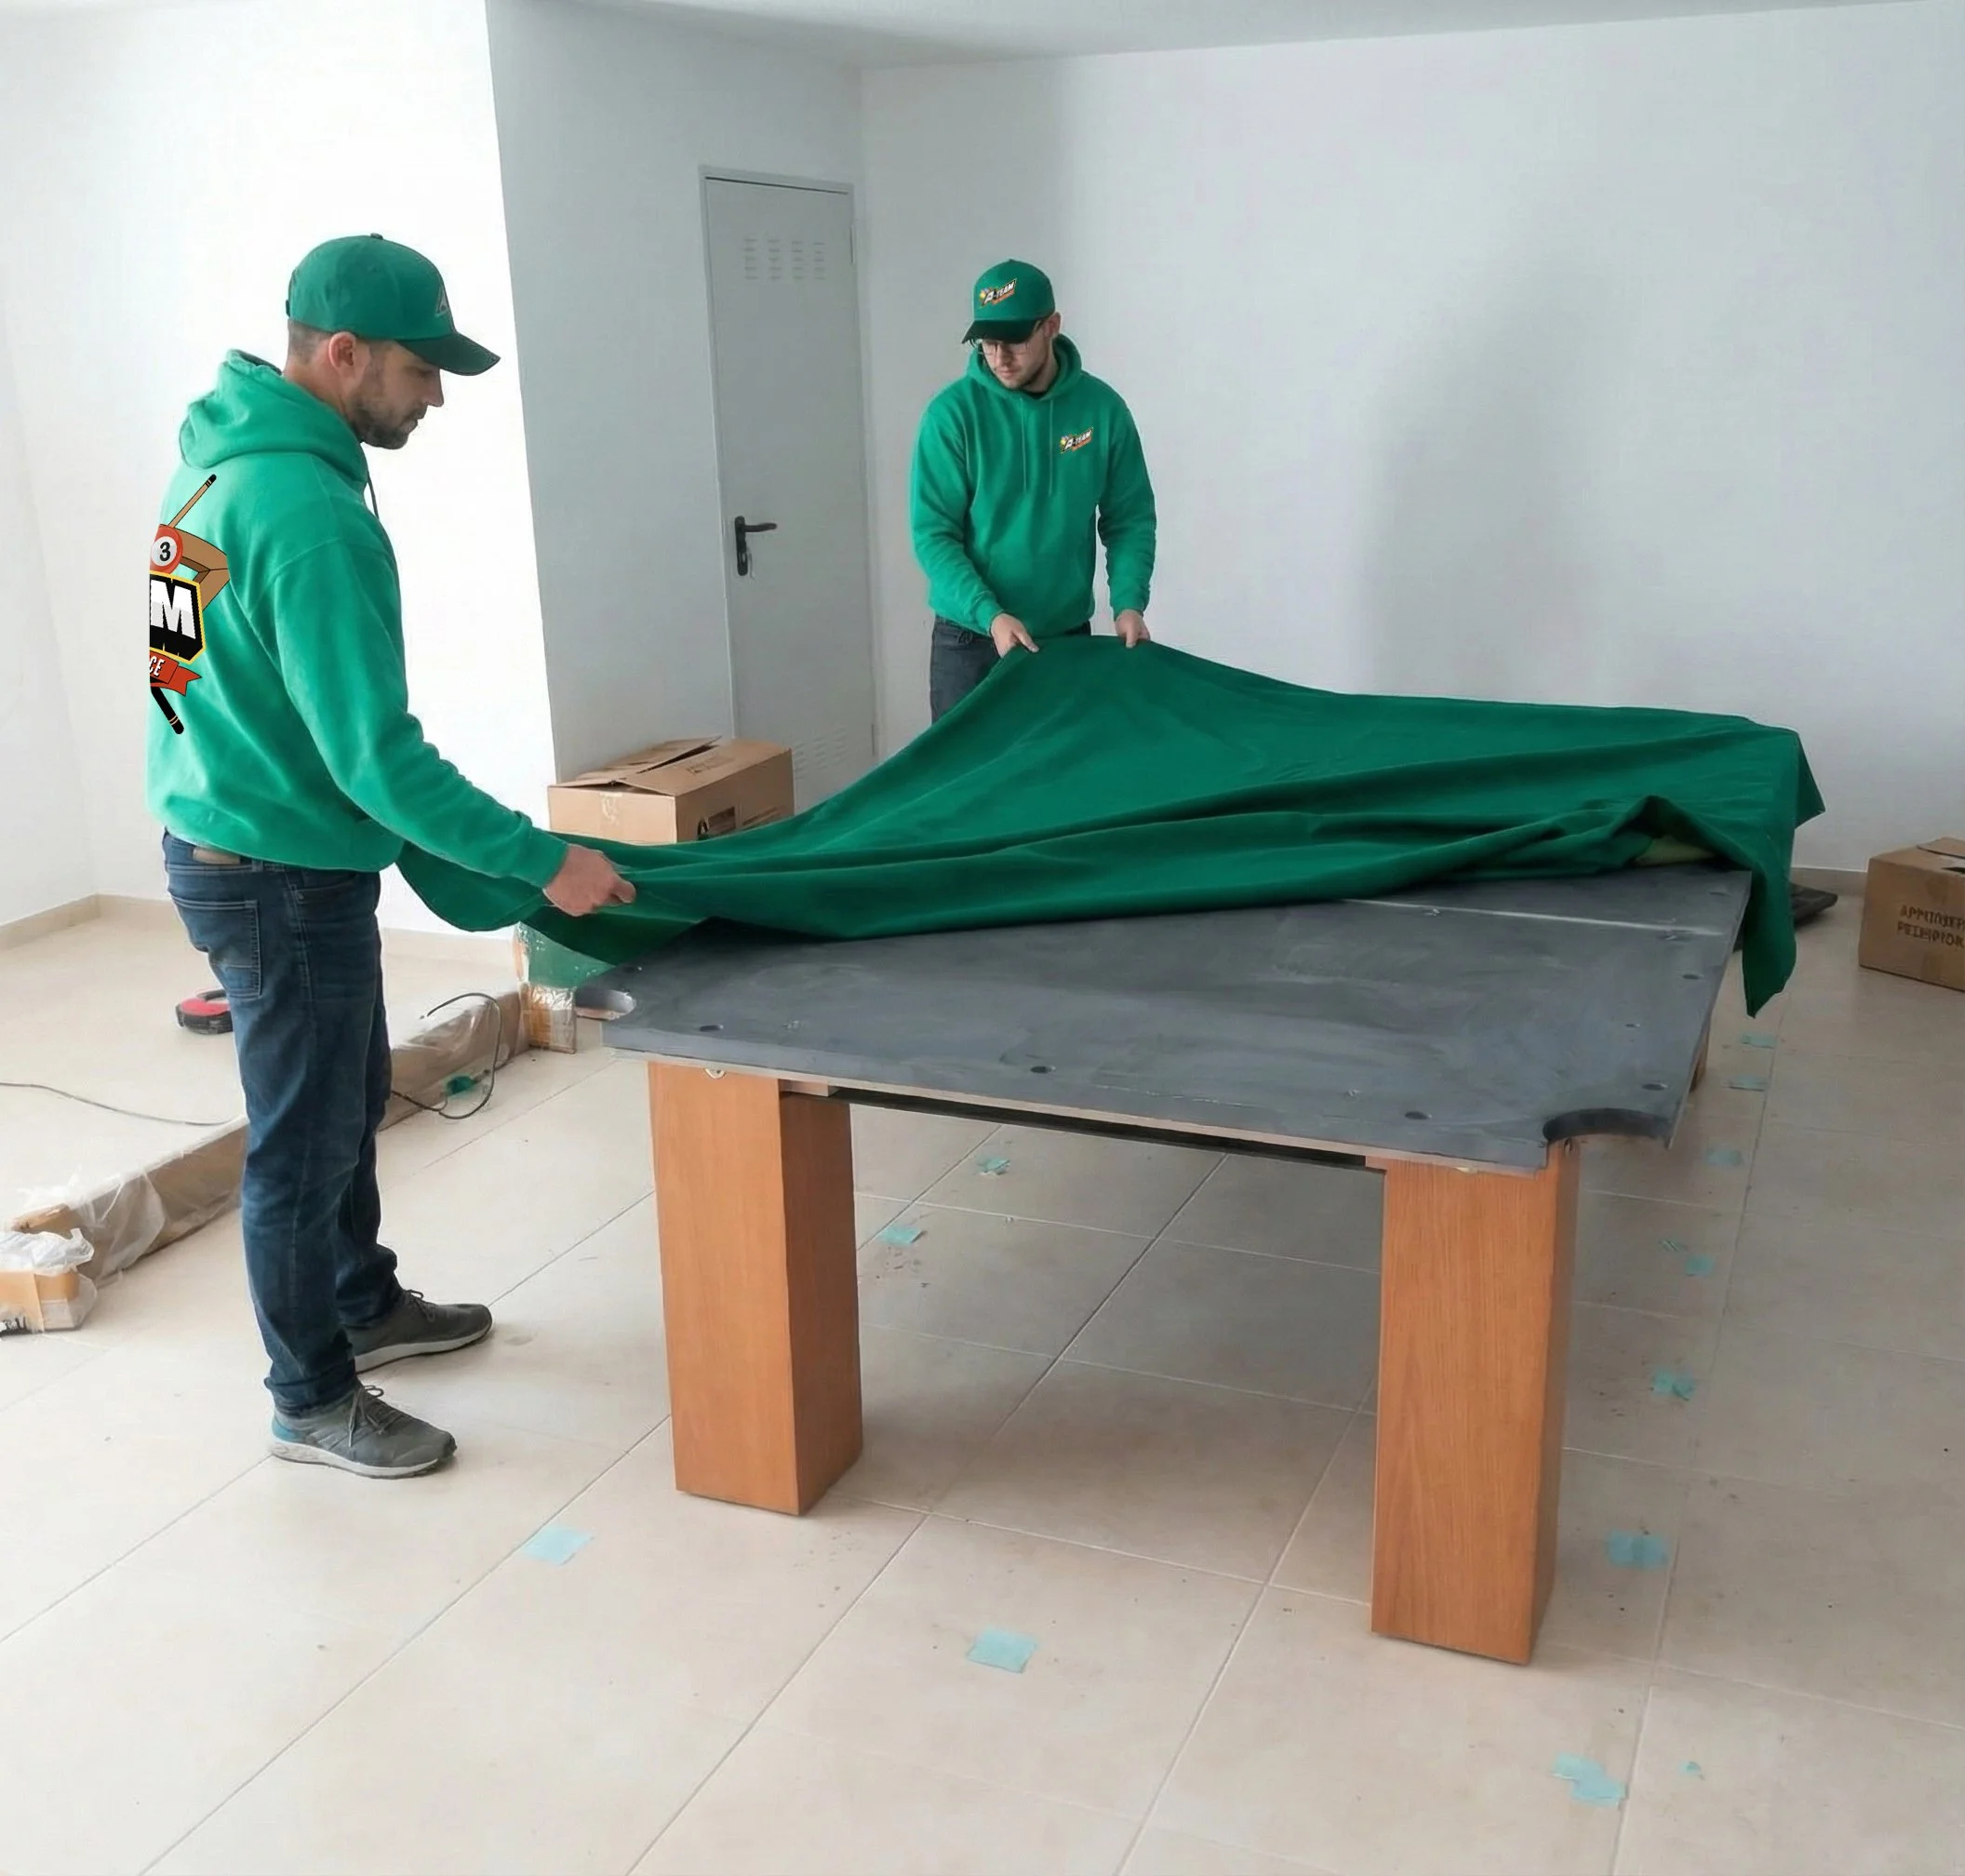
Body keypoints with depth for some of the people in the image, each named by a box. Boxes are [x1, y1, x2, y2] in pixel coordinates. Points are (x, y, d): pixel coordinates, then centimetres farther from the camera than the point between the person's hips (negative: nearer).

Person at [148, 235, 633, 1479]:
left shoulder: (225, 454, 5)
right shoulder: (307, 510, -27)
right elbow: (376, 756, -29)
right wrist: (544, 860, -23)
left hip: (231, 840, 10)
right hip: (282, 878, -10)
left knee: (351, 1095, 24)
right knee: (304, 1139, 6)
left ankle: (365, 1303, 44)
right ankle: (314, 1401, 24)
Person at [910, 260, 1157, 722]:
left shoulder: (1102, 407, -4)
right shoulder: (953, 413, -10)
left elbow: (1130, 518, 3)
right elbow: (933, 533, -12)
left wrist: (1129, 603, -12)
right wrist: (990, 615, -23)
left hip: (1067, 637, 2)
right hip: (970, 639, -2)